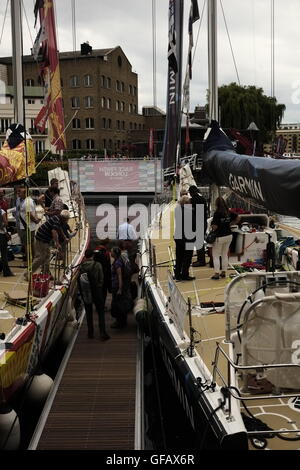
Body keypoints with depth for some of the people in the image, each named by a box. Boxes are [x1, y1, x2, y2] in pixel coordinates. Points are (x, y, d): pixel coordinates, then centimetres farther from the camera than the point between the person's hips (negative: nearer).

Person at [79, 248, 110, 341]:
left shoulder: (81, 266, -8)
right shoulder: (97, 265, -12)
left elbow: (79, 280, -4)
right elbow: (101, 279, -7)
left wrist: (82, 291, 7)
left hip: (85, 293, 2)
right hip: (96, 291, -2)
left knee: (89, 313, 15)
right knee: (101, 312, 7)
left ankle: (90, 333, 19)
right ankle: (103, 334, 3)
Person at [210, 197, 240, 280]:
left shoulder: (217, 213, -18)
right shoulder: (229, 213, 1)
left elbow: (214, 226, -22)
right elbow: (238, 218, 11)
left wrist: (212, 227, 0)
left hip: (219, 237, -6)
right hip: (229, 236, 6)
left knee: (216, 255, 5)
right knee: (225, 254, 16)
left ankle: (217, 273, 3)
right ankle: (223, 272, 20)